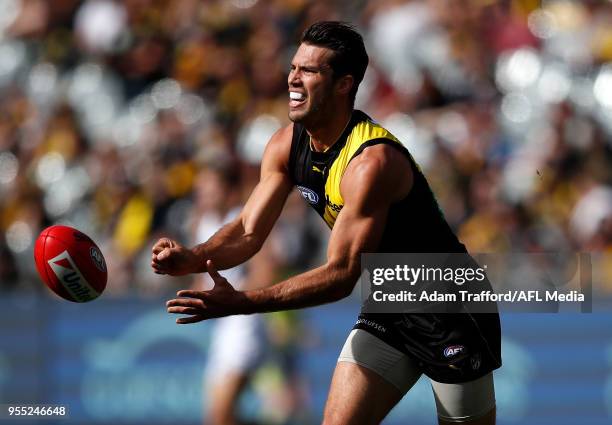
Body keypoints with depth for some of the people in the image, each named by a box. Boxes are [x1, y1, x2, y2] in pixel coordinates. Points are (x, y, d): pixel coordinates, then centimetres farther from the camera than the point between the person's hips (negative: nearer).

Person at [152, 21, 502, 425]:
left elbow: (341, 275, -31)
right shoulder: (287, 146, -5)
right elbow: (249, 231, -3)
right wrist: (193, 258, -25)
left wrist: (241, 303, -38)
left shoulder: (372, 161, -30)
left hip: (448, 313, -7)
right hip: (387, 312, 7)